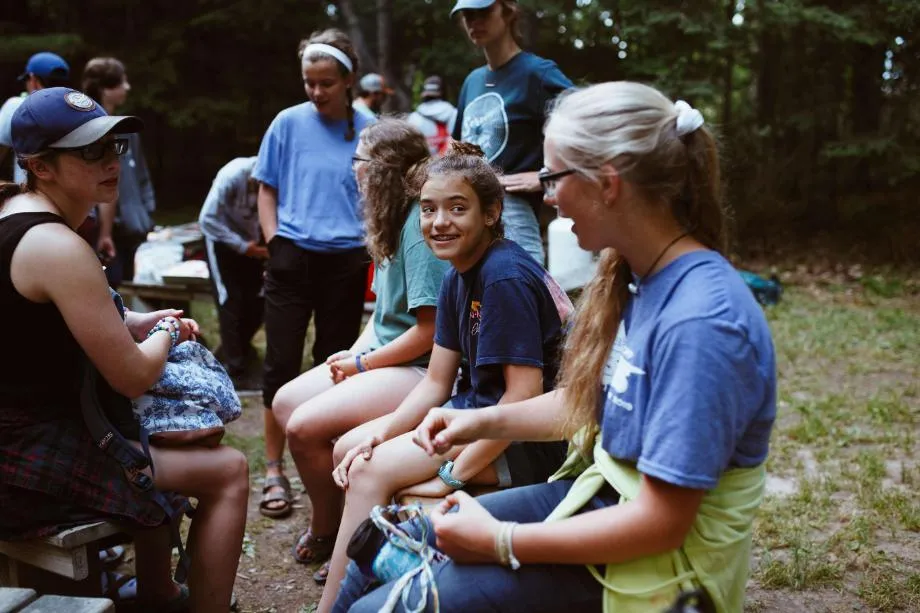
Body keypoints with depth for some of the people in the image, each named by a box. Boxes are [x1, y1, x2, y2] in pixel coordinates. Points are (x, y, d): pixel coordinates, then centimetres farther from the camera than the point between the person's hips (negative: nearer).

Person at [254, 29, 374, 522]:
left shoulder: (368, 130, 1)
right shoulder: (289, 123, 0)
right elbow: (267, 191, 6)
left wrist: (370, 245, -3)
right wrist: (275, 242, -5)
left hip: (346, 262, 1)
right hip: (292, 258, -1)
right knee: (281, 365, 1)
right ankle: (274, 471, 13)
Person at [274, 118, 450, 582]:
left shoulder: (422, 224, -20)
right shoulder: (395, 219, 11)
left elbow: (429, 330, -23)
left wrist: (362, 364, -13)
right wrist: (352, 353, 1)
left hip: (417, 370, -10)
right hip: (380, 359, 10)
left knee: (305, 426, -19)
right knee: (285, 402, 7)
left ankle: (327, 530, 8)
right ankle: (329, 519, 15)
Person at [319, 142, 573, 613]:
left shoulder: (506, 277, -21)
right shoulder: (458, 279, 6)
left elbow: (525, 392, -24)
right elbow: (436, 384, 7)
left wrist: (452, 475, -22)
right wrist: (380, 434, -9)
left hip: (527, 440, -9)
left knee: (371, 472, -16)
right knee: (352, 450, 5)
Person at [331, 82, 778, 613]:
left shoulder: (701, 323, -28)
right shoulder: (635, 275, 0)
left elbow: (661, 521, -26)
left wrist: (498, 542, -19)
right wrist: (485, 421, 4)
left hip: (654, 556, -8)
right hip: (596, 496, 8)